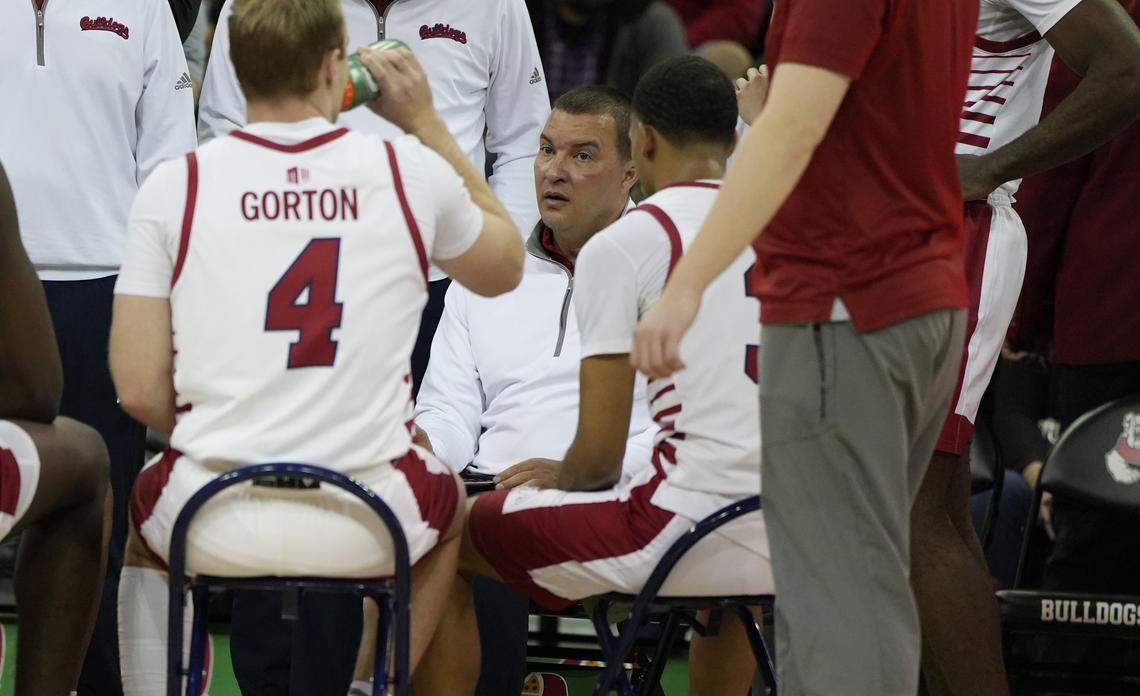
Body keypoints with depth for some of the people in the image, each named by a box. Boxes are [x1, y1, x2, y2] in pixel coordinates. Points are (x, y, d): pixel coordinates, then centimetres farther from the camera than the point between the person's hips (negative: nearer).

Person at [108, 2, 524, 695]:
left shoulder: (176, 184, -4)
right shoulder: (411, 171, -2)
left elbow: (140, 391, -5)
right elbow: (504, 267, 21)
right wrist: (427, 123, 22)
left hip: (211, 529, 0)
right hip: (366, 531, 0)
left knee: (148, 500, 37)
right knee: (449, 506, 37)